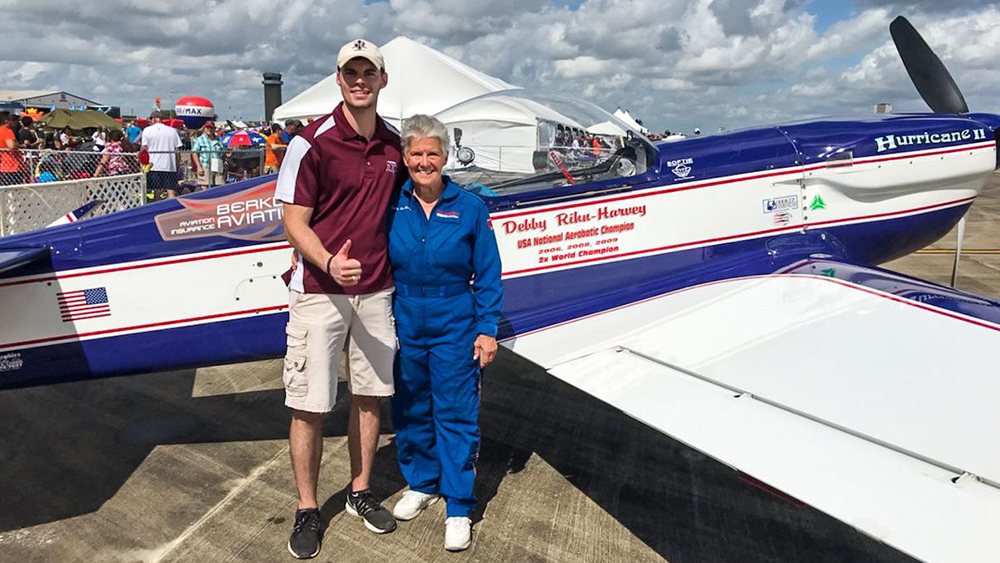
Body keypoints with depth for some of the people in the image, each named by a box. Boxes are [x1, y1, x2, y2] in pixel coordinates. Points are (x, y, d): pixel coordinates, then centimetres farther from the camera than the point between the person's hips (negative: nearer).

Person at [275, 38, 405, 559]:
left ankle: (361, 492, 31)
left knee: (369, 396, 13)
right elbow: (295, 223, -10)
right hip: (318, 293, -5)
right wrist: (329, 263, -29)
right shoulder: (312, 141, -10)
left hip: (376, 292, 5)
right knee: (309, 405, 2)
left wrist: (398, 279, 10)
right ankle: (307, 509, 21)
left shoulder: (393, 145, 7)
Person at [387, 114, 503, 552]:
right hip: (404, 324, 3)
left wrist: (487, 330, -4)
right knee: (410, 409, 14)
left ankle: (459, 507, 16)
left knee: (455, 413, 2)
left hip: (454, 327, -2)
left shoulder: (470, 208, -4)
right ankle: (422, 484, 37)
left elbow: (487, 275, -1)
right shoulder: (391, 206, 0)